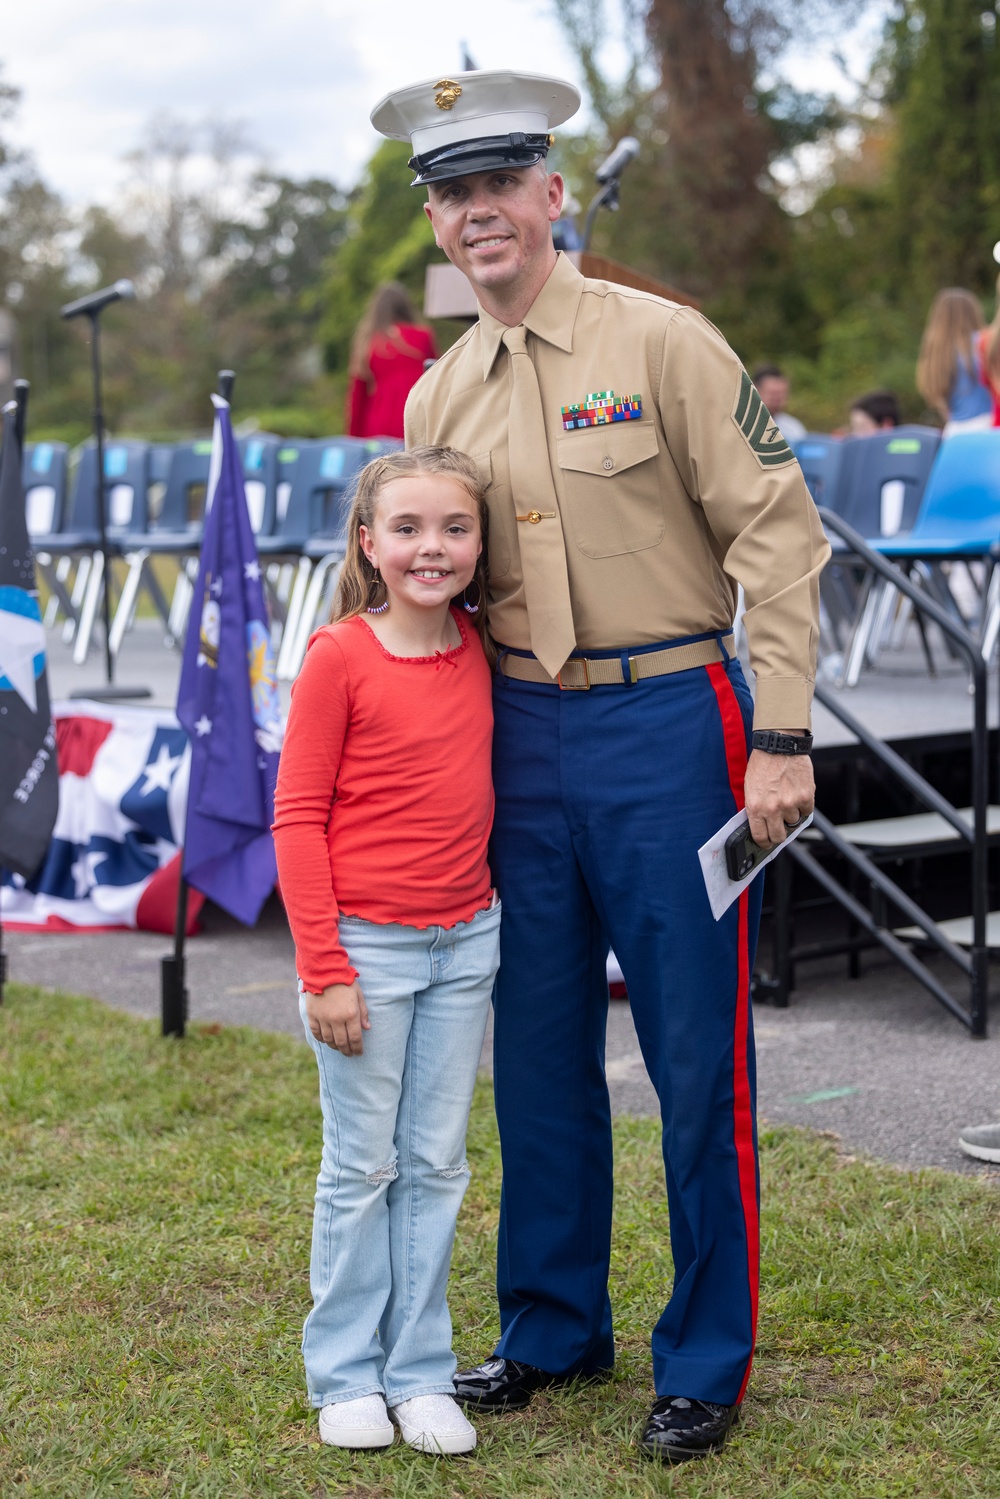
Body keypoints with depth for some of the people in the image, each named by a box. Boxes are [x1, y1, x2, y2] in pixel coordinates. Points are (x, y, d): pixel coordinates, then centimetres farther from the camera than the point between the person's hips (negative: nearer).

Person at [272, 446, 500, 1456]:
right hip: (368, 946, -5)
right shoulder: (339, 657, -12)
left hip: (463, 944, 5)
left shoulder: (477, 646, 4)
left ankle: (421, 1373, 21)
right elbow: (297, 818, -11)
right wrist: (322, 970, -14)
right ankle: (345, 1375, 19)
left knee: (436, 1164, 10)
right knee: (362, 1166, 5)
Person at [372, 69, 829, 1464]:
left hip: (669, 726, -5)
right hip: (520, 734, 5)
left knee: (696, 1056, 1)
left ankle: (708, 1360, 15)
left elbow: (777, 534, -9)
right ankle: (552, 1328, 29)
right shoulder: (437, 396, 9)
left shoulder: (661, 342, -7)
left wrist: (782, 737, -14)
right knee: (539, 1049, 12)